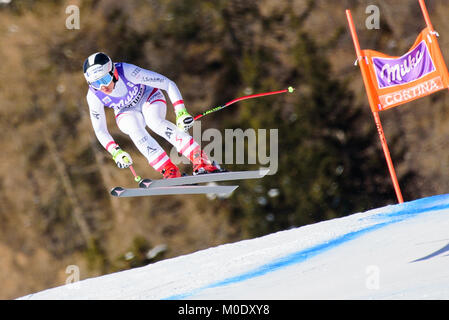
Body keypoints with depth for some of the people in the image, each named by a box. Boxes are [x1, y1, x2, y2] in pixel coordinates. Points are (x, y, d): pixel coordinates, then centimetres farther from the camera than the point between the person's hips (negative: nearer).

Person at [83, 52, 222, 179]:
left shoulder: (128, 72, -35)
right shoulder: (94, 96, -25)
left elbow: (168, 84, -28)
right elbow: (100, 131, -12)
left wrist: (181, 112, -38)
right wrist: (115, 152, -28)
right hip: (127, 113, 2)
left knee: (154, 121, -36)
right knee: (135, 129, -33)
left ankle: (200, 160, -44)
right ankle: (170, 171, -39)